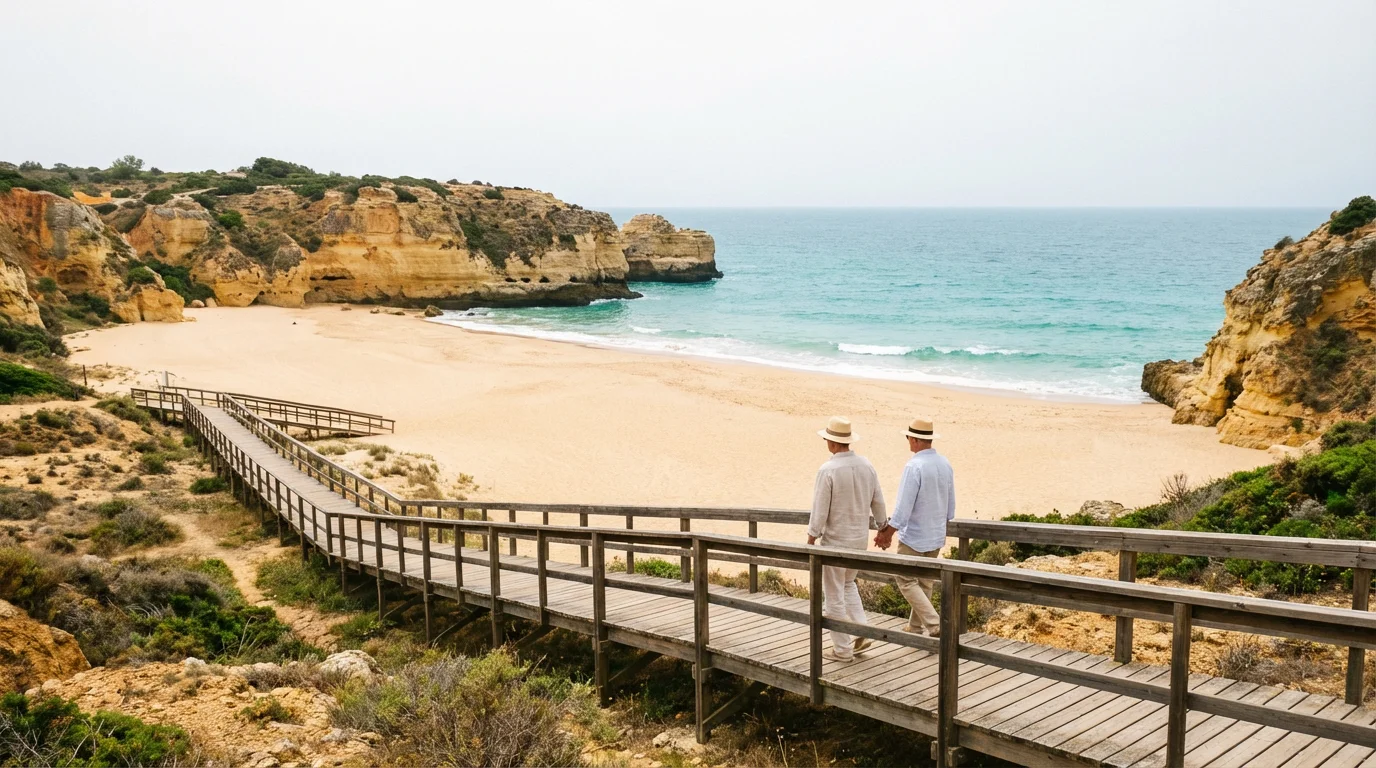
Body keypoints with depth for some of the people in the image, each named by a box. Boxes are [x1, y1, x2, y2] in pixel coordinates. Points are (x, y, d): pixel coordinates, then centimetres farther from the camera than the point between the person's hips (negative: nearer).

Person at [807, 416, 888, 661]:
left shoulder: (828, 470, -20)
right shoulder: (866, 465, -1)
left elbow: (819, 510, -18)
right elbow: (878, 501, 7)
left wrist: (810, 541, -8)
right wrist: (882, 528, 21)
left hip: (835, 540, -6)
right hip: (860, 538, 7)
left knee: (834, 595, 6)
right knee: (848, 584, 27)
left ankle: (842, 649, 13)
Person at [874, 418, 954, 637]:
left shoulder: (914, 466, -22)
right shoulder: (945, 464, 2)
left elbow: (903, 507, -22)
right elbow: (951, 506, 12)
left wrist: (887, 533, -13)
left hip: (914, 537, -8)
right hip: (936, 536, 8)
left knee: (906, 580, 4)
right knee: (924, 582, 17)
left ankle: (933, 624, -7)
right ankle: (916, 629, 25)